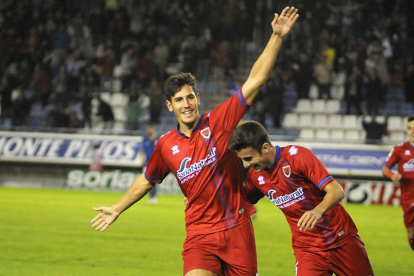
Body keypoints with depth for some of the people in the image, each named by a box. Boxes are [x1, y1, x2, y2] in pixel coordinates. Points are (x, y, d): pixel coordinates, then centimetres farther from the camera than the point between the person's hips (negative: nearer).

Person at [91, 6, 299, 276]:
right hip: (200, 234, 0)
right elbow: (147, 180, 23)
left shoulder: (219, 121, -3)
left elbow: (256, 79, -7)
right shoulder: (166, 145, 3)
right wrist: (117, 209, 29)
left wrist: (277, 36, -14)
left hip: (237, 229, 0)